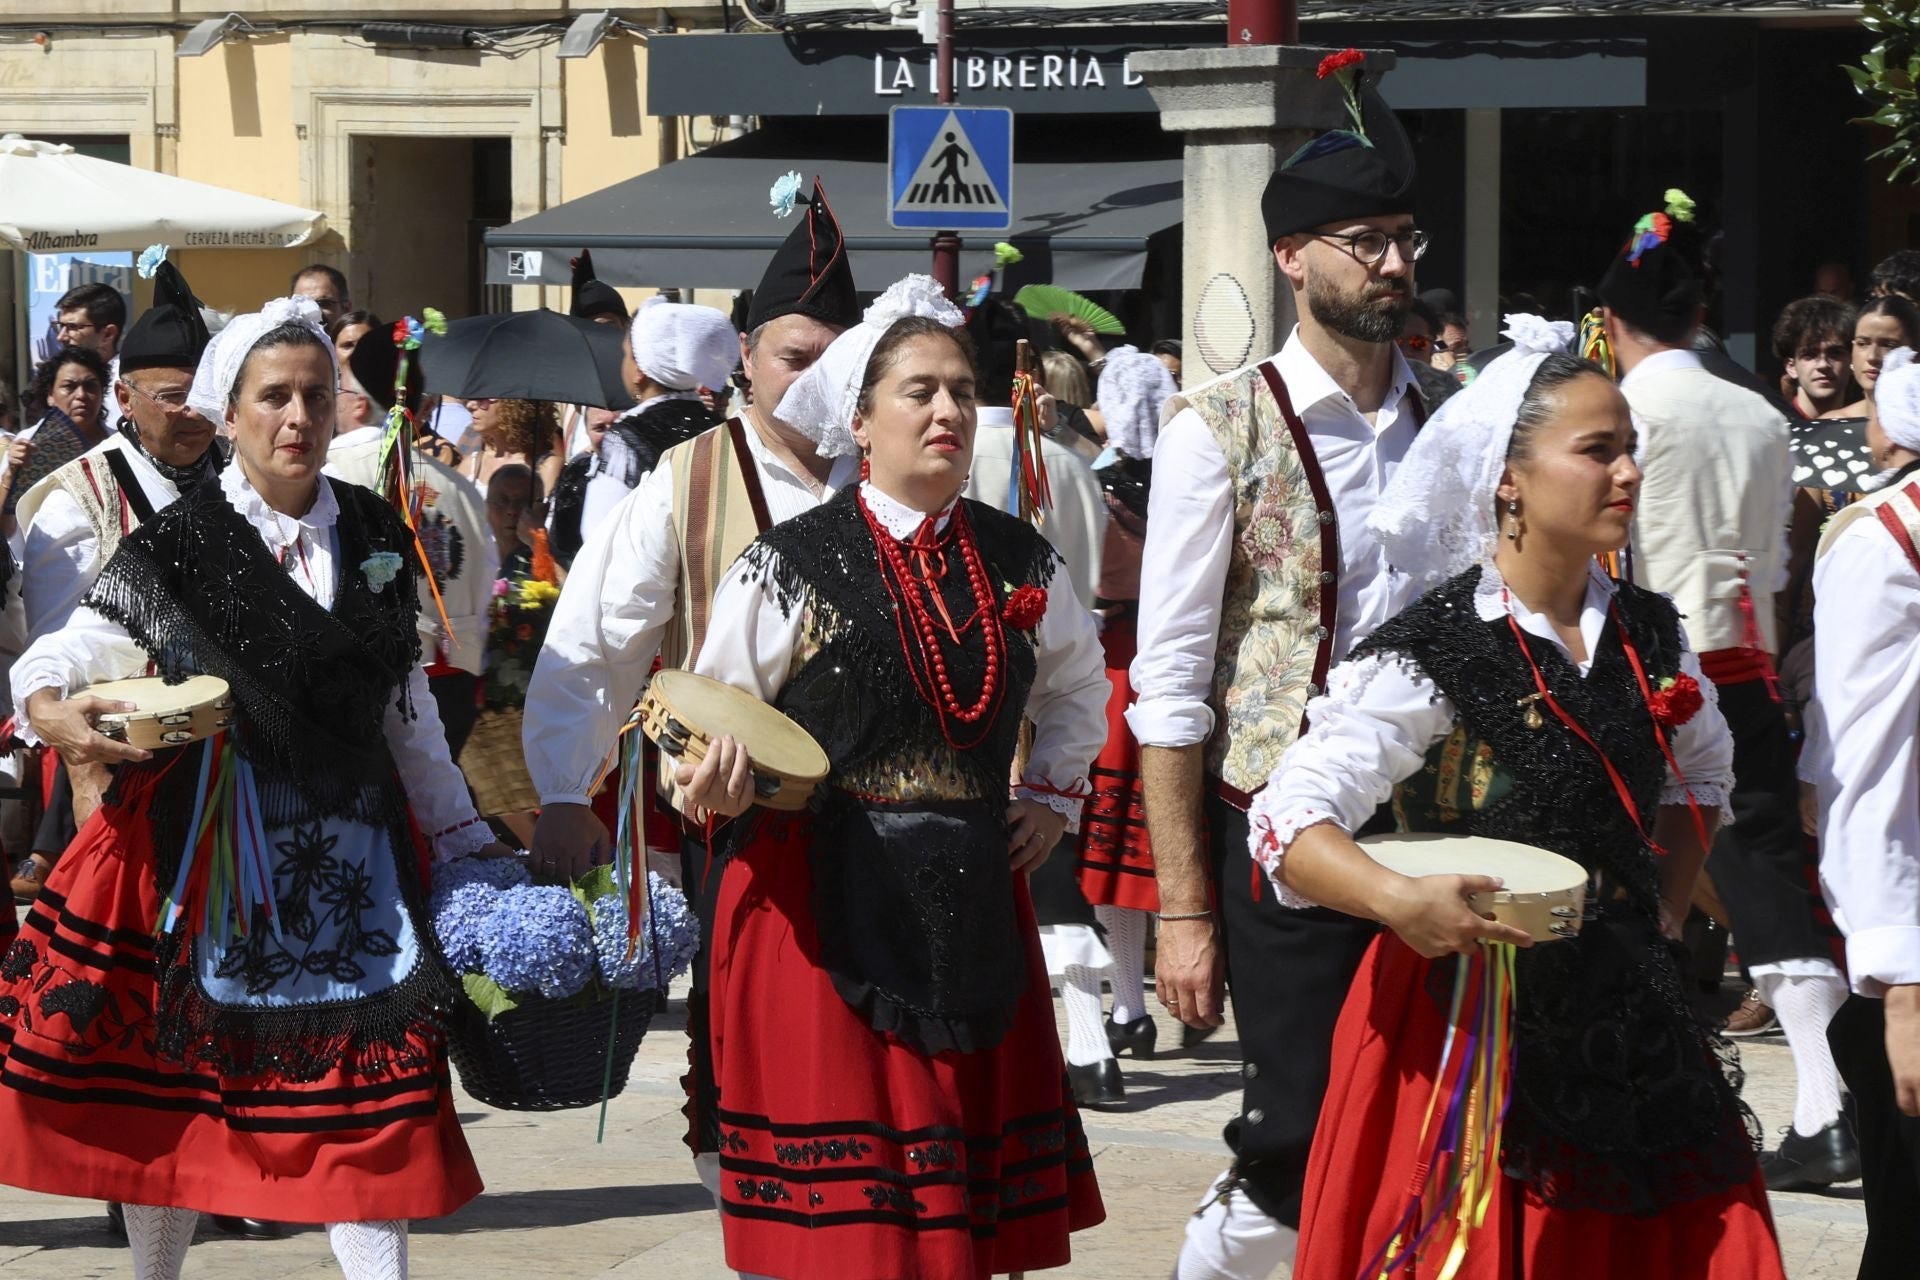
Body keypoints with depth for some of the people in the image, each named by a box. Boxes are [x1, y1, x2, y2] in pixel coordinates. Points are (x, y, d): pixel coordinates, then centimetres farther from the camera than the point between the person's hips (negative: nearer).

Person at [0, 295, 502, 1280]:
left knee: (372, 1091, -4)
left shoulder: (376, 536, 9)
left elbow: (407, 710, 16)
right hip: (208, 853, -3)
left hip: (352, 852, 3)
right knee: (173, 1097, 7)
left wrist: (465, 838, 15)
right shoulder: (179, 545, -4)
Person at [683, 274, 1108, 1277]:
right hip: (820, 900, -4)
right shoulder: (789, 564, -4)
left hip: (973, 894, 4)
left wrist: (1053, 794, 16)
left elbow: (1076, 686, 28)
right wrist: (719, 772, -19)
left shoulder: (1018, 560, 8)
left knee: (969, 1197, 7)